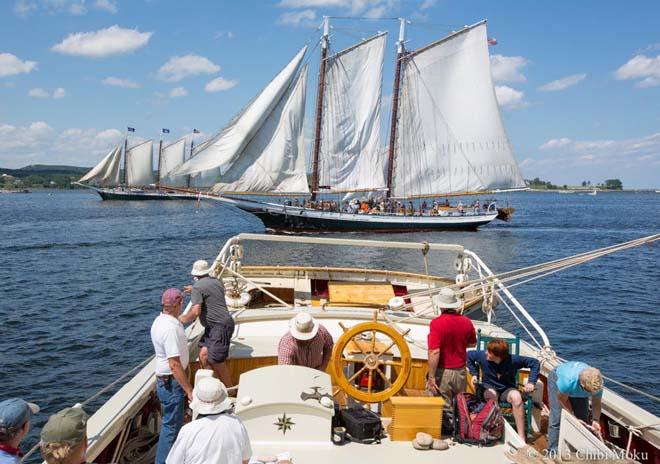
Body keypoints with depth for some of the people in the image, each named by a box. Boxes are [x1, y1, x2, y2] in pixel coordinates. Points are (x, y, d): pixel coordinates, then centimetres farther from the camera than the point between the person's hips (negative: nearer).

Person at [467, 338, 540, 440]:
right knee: (491, 395, -38)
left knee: (516, 396, -36)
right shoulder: (482, 356, -15)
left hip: (507, 389, 0)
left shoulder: (512, 360, -19)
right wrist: (474, 374, 3)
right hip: (489, 387, 0)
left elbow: (534, 362, -10)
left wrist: (531, 382, -16)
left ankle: (521, 437, -28)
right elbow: (469, 355, 6)